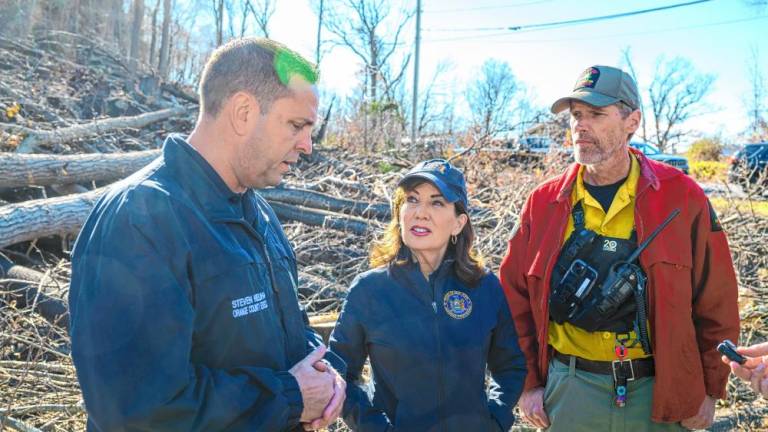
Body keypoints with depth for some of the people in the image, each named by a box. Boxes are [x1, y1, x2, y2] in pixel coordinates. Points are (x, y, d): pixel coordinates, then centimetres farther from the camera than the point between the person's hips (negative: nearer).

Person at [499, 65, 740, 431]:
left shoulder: (681, 196, -6)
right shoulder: (543, 202, -3)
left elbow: (715, 302, -1)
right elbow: (514, 298, 2)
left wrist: (708, 390, 1)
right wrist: (528, 382, 1)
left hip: (660, 392, 0)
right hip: (569, 388, 1)